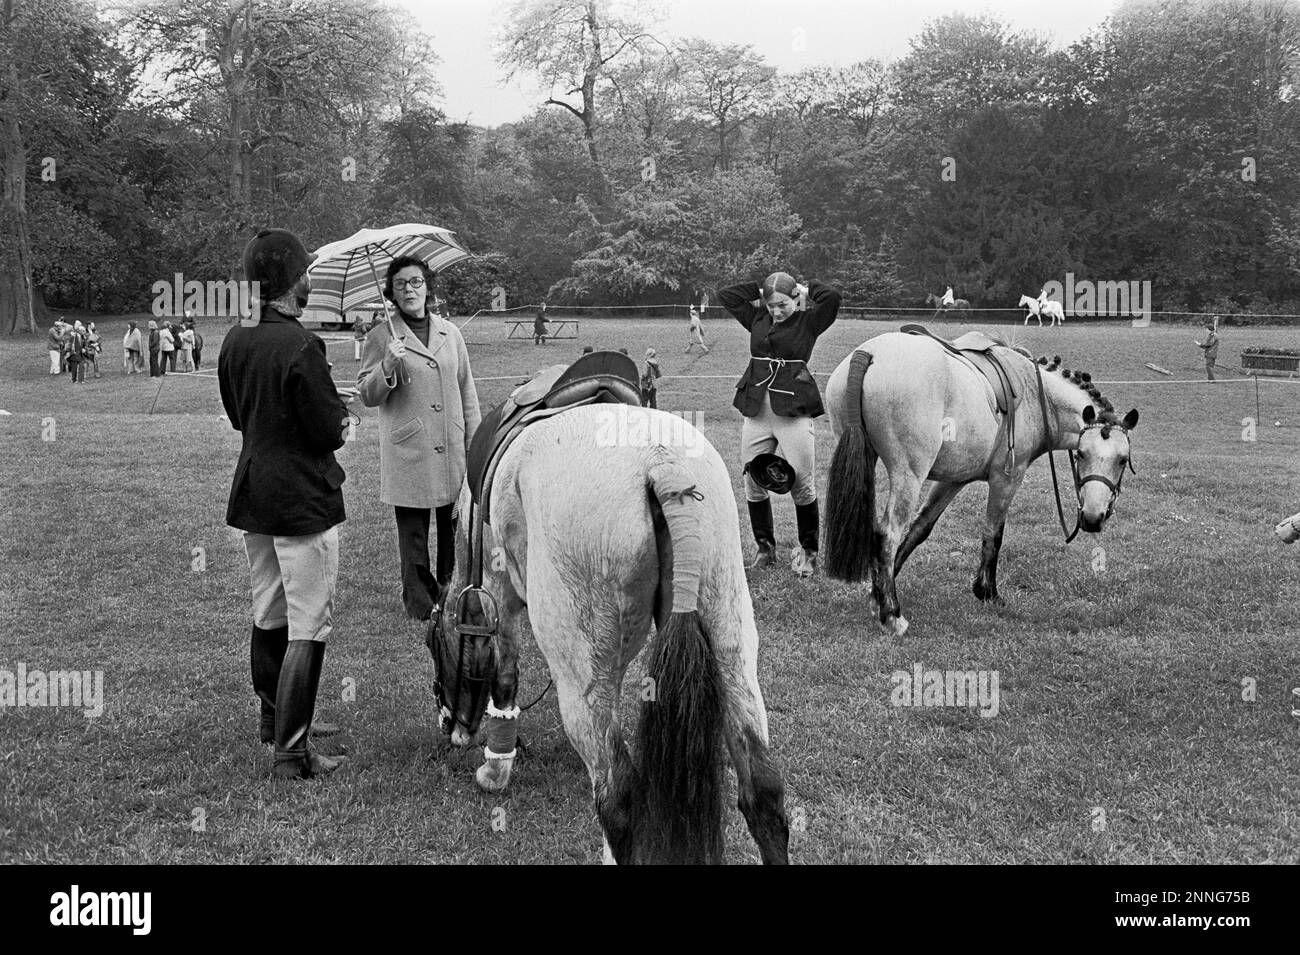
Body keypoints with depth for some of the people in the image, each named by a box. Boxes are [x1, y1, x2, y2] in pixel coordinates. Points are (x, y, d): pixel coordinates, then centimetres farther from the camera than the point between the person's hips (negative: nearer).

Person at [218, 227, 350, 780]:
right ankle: (291, 751, -2)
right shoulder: (301, 349, -20)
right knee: (309, 628, -2)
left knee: (268, 616, 20)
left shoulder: (236, 342, 4)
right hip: (304, 500, -8)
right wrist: (340, 418, 4)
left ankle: (276, 719, 35)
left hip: (253, 496, 8)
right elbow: (331, 431, -17)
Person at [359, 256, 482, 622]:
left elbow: (467, 390, 15)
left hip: (452, 452, 3)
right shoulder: (381, 337, 2)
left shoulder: (450, 332, 12)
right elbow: (367, 395, 0)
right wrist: (387, 368, -19)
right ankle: (420, 603, 13)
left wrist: (474, 442, 10)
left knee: (455, 530, 5)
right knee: (412, 534, 3)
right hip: (407, 454, -3)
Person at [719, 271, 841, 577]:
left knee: (801, 483, -2)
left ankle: (809, 552, 12)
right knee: (753, 482, 6)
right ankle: (765, 548, 20)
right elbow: (725, 296, 14)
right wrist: (760, 290, 11)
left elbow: (831, 297, -14)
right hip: (756, 411, 4)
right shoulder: (757, 319, 12)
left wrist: (806, 290, 2)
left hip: (793, 412, -4)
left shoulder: (809, 321, 1)